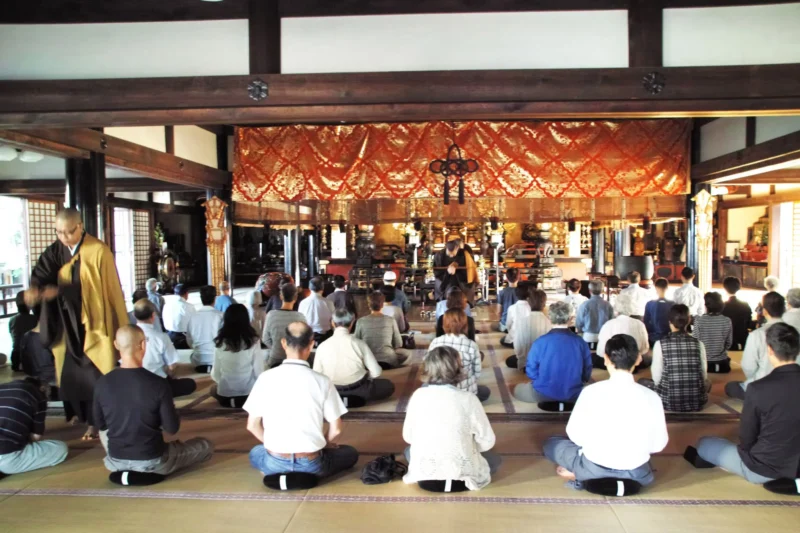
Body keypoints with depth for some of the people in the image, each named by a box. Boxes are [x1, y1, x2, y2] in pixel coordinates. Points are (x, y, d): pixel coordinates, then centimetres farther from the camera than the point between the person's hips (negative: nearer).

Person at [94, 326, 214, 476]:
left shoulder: (102, 383, -12)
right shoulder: (158, 383, -23)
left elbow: (101, 424, 4)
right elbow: (172, 428, -14)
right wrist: (169, 411, 6)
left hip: (115, 462, 4)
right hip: (151, 462, -4)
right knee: (205, 445, 17)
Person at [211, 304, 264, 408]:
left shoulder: (220, 342, -8)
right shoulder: (253, 340, -12)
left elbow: (216, 373, -2)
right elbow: (258, 370, -9)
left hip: (225, 392, 1)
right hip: (248, 392, -1)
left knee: (213, 390, 35)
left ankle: (229, 402, 11)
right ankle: (244, 402, 9)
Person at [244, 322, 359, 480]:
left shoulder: (265, 378, -7)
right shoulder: (322, 381, -11)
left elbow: (252, 425, 2)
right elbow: (336, 430, -4)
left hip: (275, 463, 2)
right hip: (311, 465, -2)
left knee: (255, 453, 37)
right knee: (351, 453, 26)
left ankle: (278, 472, 6)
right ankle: (306, 474, 4)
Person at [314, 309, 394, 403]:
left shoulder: (322, 346, -13)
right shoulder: (359, 344, -17)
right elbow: (376, 372, -14)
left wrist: (332, 379, 9)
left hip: (332, 391, 2)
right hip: (359, 389, -2)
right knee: (389, 385, 22)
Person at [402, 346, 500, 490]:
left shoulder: (418, 395, -7)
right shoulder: (468, 399, -15)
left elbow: (408, 437, 2)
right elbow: (487, 442, -7)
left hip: (422, 472, 2)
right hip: (460, 476, -1)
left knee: (409, 451, 35)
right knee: (495, 459, 26)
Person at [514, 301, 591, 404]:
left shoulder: (540, 342, -15)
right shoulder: (581, 342, -8)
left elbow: (531, 372, -7)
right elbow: (586, 375, 2)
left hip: (543, 394, -2)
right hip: (574, 395, 2)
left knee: (517, 389, 26)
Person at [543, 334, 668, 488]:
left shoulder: (592, 391, -16)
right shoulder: (651, 397, -11)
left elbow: (575, 435, -8)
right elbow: (658, 445, -2)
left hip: (594, 468, -3)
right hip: (637, 473, 3)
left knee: (551, 444, 24)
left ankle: (578, 473, 2)